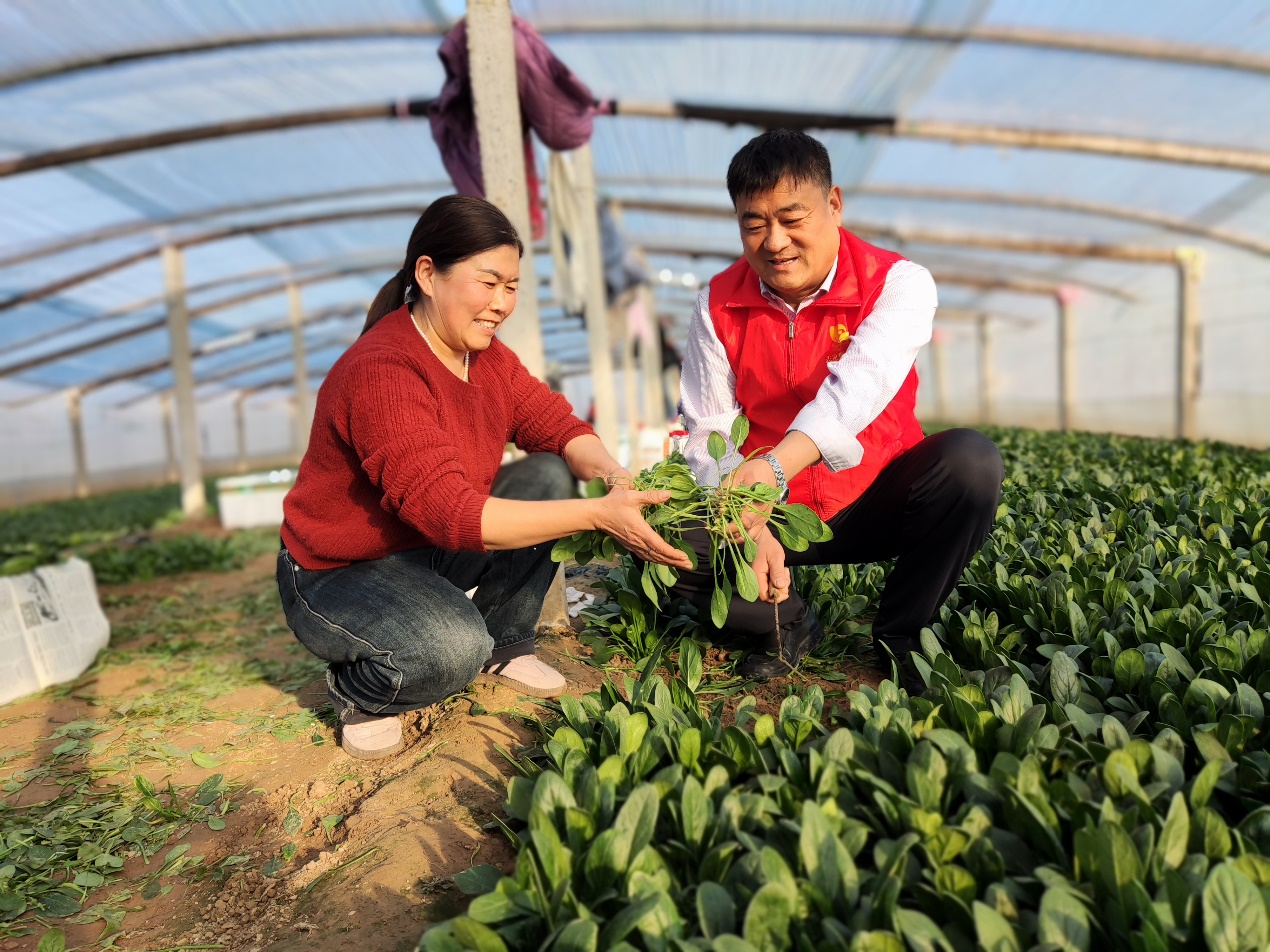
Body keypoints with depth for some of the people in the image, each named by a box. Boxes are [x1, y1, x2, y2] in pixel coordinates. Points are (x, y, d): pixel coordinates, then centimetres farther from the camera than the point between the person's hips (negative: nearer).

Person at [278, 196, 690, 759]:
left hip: (429, 550, 8)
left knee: (552, 480, -8)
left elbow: (556, 424, -7)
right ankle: (357, 694, 2)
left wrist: (613, 476, -30)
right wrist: (597, 515, -43)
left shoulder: (485, 353, -2)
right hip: (336, 574, -8)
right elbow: (448, 511, -38)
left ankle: (506, 648, 9)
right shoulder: (380, 373, -29)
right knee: (454, 648, -35)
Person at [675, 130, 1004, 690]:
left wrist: (774, 465, -50)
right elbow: (706, 434, -10)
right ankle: (788, 625, 6)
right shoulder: (719, 303, -3)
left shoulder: (897, 282, -11)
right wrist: (748, 525, -27)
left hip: (876, 501, -1)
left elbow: (860, 384, -32)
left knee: (970, 461, -29)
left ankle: (900, 632, -4)